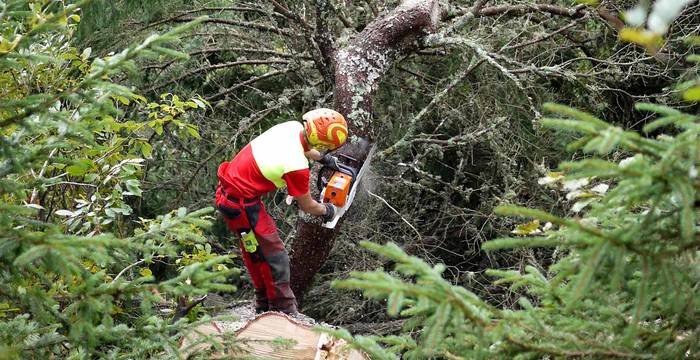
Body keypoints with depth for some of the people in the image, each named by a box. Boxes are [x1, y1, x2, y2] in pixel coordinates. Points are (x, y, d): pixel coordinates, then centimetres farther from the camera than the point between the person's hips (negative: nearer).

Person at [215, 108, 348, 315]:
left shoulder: (293, 127, -7)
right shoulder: (297, 167, -28)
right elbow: (307, 206, -7)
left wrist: (323, 159, 34)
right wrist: (326, 210, 13)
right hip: (241, 205, -10)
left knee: (257, 255, 23)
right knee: (275, 260, 0)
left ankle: (265, 307, 37)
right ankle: (285, 313, 11)